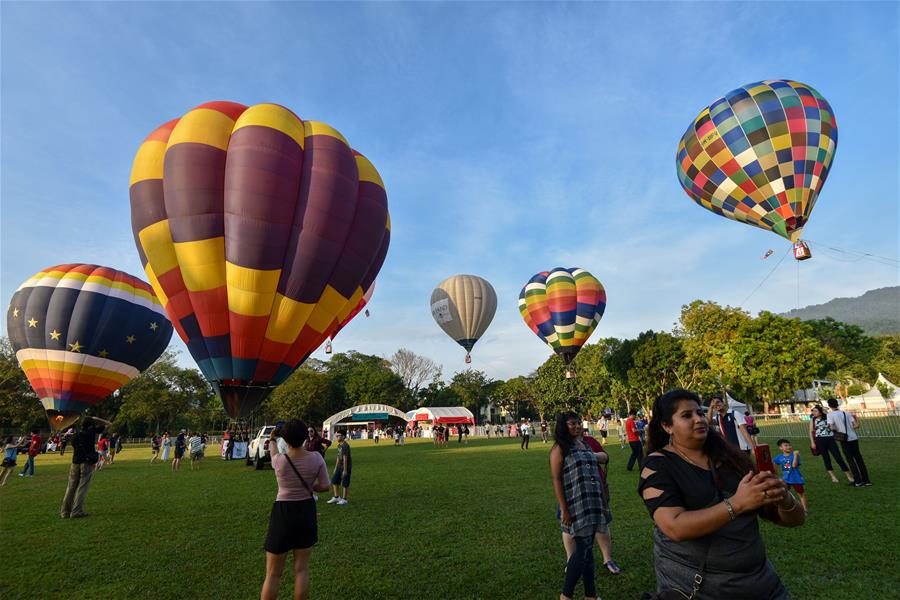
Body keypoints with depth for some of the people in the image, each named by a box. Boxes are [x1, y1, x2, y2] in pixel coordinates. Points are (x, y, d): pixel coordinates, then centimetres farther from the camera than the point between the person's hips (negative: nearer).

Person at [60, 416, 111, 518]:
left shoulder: (75, 436, 12)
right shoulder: (92, 431, -1)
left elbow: (73, 451, 13)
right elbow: (108, 424, 5)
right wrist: (96, 419, 12)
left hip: (75, 463, 5)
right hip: (87, 463, -4)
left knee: (71, 487, 11)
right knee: (82, 488, 0)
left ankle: (65, 511, 17)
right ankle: (76, 512, -1)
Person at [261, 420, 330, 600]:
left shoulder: (279, 461, -17)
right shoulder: (316, 458, -14)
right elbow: (325, 486, -9)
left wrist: (272, 440, 28)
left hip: (283, 514, -2)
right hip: (307, 512, 2)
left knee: (273, 574, 12)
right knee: (302, 569, 14)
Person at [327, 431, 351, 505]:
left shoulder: (345, 446, -19)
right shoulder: (339, 445, 11)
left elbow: (345, 458, -20)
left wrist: (345, 470, -20)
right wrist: (336, 467, 20)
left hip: (346, 467, -9)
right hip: (339, 466, 10)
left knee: (345, 483, 0)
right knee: (334, 481, 11)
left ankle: (344, 499, 11)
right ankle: (336, 497, 22)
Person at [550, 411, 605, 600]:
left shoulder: (584, 444, 12)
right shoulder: (560, 448, -9)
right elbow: (556, 479, -13)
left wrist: (601, 498, 16)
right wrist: (564, 509, -16)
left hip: (592, 504, 6)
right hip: (576, 505, -6)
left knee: (587, 548, 13)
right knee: (584, 548, -6)